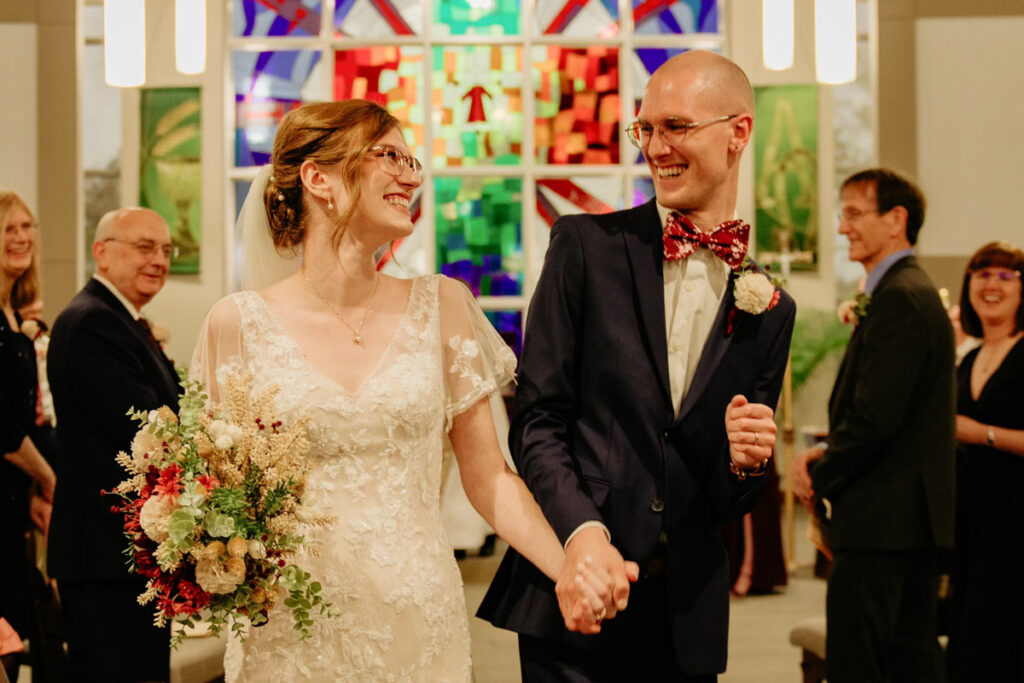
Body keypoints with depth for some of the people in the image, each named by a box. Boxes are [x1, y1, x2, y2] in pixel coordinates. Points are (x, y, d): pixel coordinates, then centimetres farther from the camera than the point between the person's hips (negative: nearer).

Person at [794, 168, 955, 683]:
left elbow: (876, 418, -22)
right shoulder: (915, 291, 17)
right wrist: (827, 453, 5)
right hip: (915, 518, 11)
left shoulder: (898, 299, -16)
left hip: (881, 520, -11)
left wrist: (819, 480, -8)